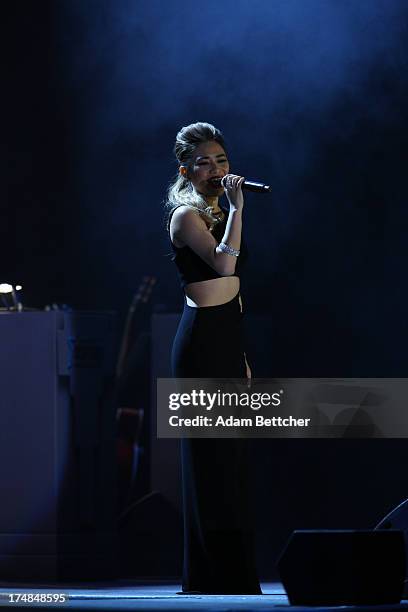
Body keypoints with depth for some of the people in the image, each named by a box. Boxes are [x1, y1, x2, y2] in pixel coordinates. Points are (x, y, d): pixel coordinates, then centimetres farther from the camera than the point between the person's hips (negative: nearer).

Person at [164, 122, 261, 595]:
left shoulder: (216, 213, 19)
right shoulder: (187, 214, -8)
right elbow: (223, 263, -26)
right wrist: (237, 206, -24)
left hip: (227, 341, 9)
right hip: (202, 341, -9)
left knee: (230, 459, 8)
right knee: (212, 457, -9)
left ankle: (231, 576, 11)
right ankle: (212, 577, -7)